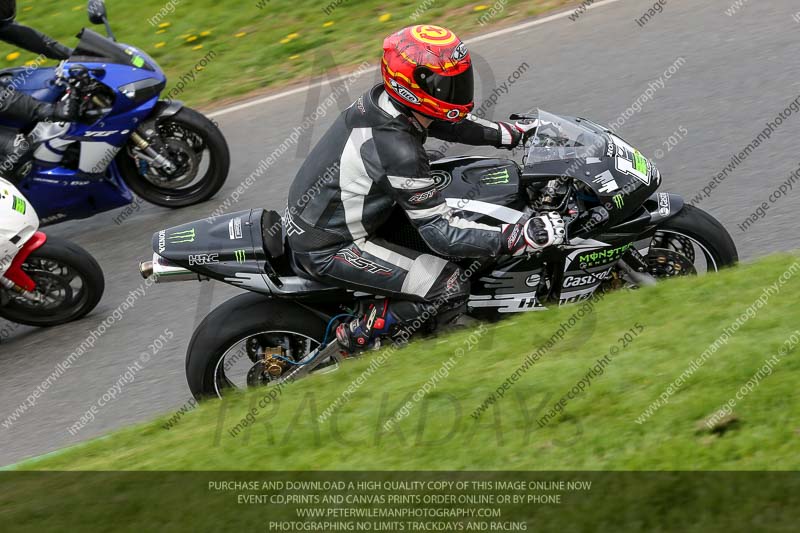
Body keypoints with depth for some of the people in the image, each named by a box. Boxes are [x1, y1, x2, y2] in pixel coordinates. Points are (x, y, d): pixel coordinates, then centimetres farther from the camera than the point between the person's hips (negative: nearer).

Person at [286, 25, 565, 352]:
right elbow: (442, 233, -26)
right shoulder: (399, 152, -30)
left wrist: (515, 133, 15)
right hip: (325, 252, -9)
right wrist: (526, 236, -30)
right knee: (450, 289, -12)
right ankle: (357, 338, 1)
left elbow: (444, 124, 15)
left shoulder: (383, 99, -5)